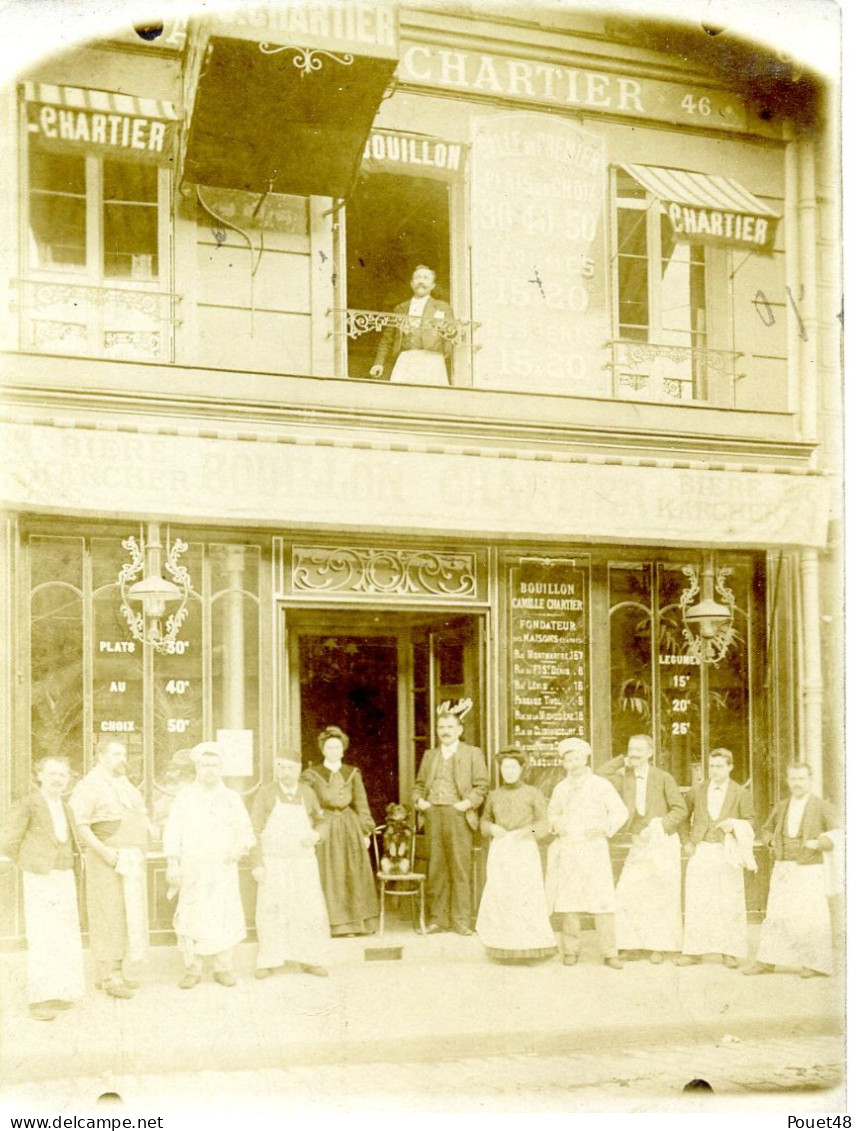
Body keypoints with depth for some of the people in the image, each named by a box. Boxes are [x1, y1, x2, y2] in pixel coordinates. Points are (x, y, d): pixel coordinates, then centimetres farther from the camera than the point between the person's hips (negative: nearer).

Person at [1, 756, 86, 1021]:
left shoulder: (65, 808, 13)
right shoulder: (28, 805, -9)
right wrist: (32, 865, 0)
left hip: (65, 880, 7)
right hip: (39, 880, -7)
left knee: (65, 938, 9)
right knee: (42, 939, -9)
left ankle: (58, 993, 19)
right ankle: (39, 1000, -4)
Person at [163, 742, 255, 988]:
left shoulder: (231, 798, 9)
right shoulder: (185, 797, 5)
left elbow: (245, 830, 14)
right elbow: (172, 832, 0)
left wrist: (241, 847, -7)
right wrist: (173, 864, -8)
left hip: (223, 869, 1)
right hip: (193, 868, -1)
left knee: (224, 917, -2)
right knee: (190, 917, -3)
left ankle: (224, 968, 9)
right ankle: (192, 969, 8)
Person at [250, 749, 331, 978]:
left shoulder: (307, 793, 4)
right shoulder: (265, 793, -3)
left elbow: (320, 820, 18)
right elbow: (255, 831, -3)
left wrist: (316, 834, -5)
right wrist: (256, 864, -9)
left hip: (303, 862, 2)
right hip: (273, 864, -2)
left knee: (311, 911, 0)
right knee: (270, 913, -1)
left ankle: (309, 960, 11)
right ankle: (267, 962, 9)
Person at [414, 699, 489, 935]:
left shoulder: (473, 753, 9)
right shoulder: (430, 755, 20)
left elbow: (481, 785, 3)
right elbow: (420, 784, 22)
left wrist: (469, 802, -12)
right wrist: (418, 800, 3)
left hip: (458, 815, -3)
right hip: (433, 814, 3)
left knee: (460, 868, -5)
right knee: (436, 869, 3)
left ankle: (461, 920, -1)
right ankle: (438, 918, 10)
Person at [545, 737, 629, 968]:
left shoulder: (600, 785, 2)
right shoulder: (560, 789, 12)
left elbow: (620, 811, 3)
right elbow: (553, 813, 26)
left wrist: (604, 829, -9)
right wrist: (554, 825, 5)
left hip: (594, 848, -3)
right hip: (567, 850, 3)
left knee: (601, 901, -7)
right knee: (568, 902, 1)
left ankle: (610, 953, -1)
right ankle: (571, 950, 12)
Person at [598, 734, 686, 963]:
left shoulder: (663, 778, -5)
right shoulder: (624, 777, 4)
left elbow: (680, 809, -5)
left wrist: (660, 826, -17)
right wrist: (622, 761, -3)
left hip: (663, 842, -3)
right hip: (639, 843, 3)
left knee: (661, 896, 2)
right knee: (627, 893, -5)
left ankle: (659, 946, 13)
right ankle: (630, 943, 6)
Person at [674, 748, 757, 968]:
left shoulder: (741, 794, 3)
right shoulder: (697, 792, 9)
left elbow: (750, 823, 6)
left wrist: (735, 825, -13)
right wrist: (687, 841, 10)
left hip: (727, 853, -2)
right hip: (701, 851, 2)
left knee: (729, 903, 1)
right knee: (696, 902, 0)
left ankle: (730, 952, 10)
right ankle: (693, 951, 6)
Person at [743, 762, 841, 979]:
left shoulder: (821, 807, -2)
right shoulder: (781, 807, 12)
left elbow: (836, 836, -4)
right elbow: (766, 830, 25)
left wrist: (818, 843, -19)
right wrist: (772, 842, 5)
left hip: (809, 870, -5)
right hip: (783, 869, 5)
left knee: (811, 916, -2)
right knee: (775, 914, 5)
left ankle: (816, 963, 9)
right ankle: (766, 961, 10)